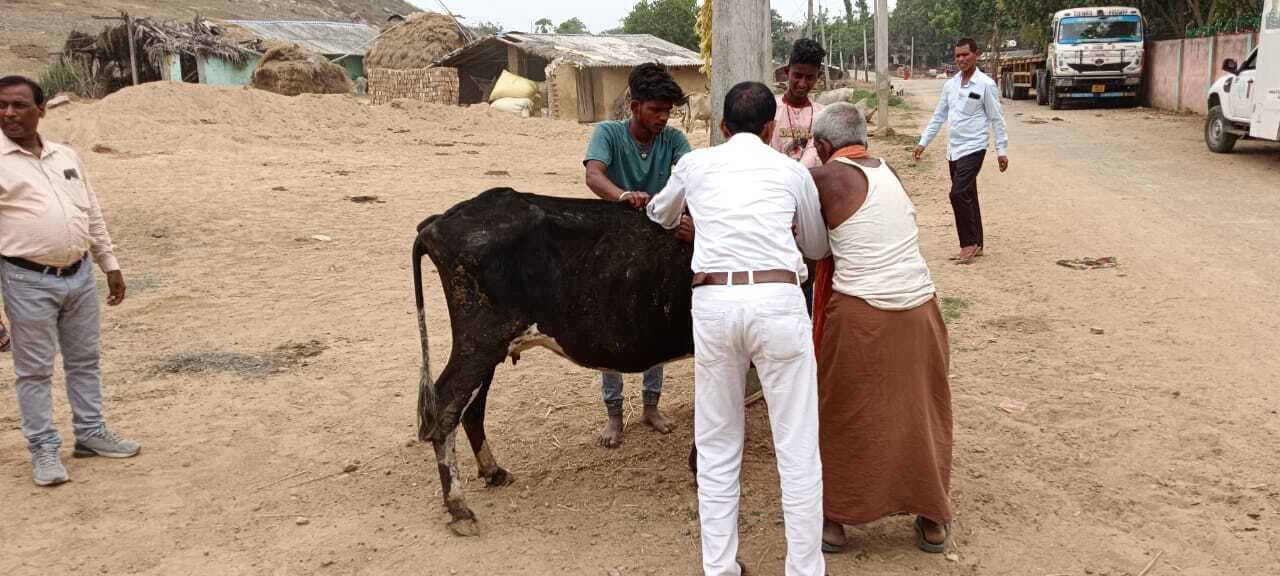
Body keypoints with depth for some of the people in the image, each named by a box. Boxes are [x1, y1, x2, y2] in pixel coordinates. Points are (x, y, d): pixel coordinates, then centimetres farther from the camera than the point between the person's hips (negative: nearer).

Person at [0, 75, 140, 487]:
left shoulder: (66, 156, 10)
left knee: (84, 359, 15)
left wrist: (110, 265, 15)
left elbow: (93, 215, 16)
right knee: (35, 369, 4)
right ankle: (44, 449, 14)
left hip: (80, 274, 5)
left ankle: (90, 432, 28)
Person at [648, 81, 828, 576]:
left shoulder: (695, 164, 16)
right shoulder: (792, 171, 15)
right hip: (778, 300, -1)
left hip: (713, 302, 1)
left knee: (716, 447, 14)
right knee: (798, 448, 7)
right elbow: (817, 248, 30)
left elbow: (660, 215, 37)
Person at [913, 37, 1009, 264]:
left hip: (973, 148, -6)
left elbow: (996, 119, -6)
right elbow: (938, 116, 15)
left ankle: (969, 243, -5)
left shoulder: (986, 84, -8)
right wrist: (923, 143, 11)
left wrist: (1002, 150, -7)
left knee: (959, 194, -17)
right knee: (967, 197, 11)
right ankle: (975, 245, 20)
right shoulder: (950, 85, 9)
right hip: (954, 149, 6)